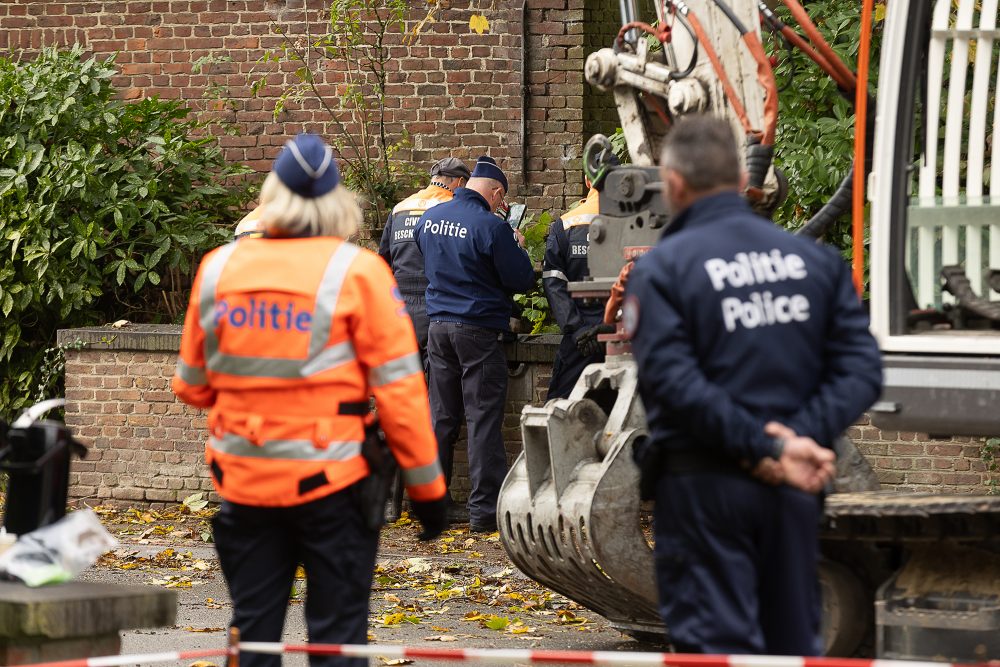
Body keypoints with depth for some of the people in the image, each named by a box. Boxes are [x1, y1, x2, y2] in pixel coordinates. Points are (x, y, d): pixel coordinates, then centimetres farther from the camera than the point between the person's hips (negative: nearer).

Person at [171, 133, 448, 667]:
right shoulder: (356, 272, -8)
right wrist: (426, 485, -1)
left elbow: (191, 385, 11)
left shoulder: (218, 268, 2)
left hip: (244, 478, 3)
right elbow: (398, 388, -9)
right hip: (329, 481, -3)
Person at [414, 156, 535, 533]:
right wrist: (517, 248, 9)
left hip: (438, 327, 6)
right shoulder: (491, 227, -15)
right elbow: (522, 281, -10)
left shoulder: (430, 218, 5)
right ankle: (484, 511, -2)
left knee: (441, 417, 12)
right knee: (483, 420, -2)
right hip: (479, 330, -6)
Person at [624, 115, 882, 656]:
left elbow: (670, 381, -18)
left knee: (716, 645, -3)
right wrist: (802, 435, -10)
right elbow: (861, 367, -1)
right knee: (795, 643, 14)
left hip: (702, 488, -4)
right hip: (795, 490, 4)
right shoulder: (814, 258, 7)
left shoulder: (660, 269, -7)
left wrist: (766, 447, -18)